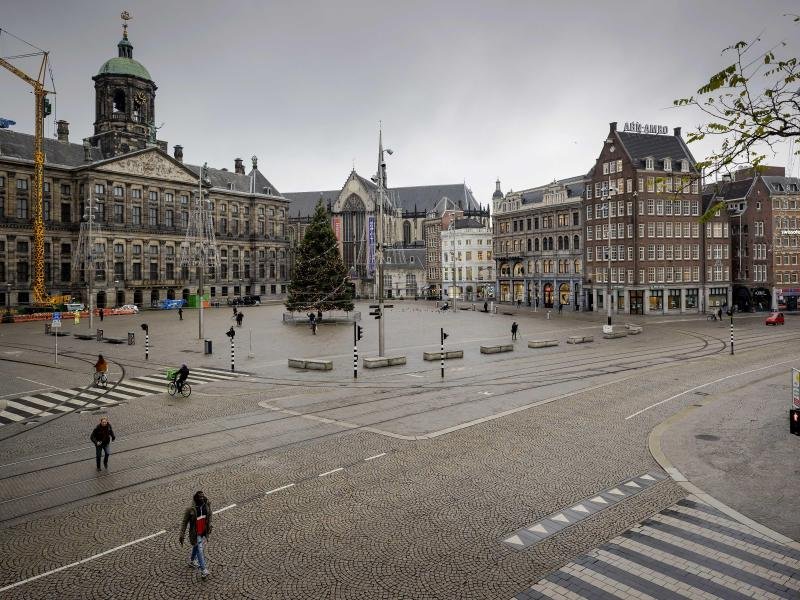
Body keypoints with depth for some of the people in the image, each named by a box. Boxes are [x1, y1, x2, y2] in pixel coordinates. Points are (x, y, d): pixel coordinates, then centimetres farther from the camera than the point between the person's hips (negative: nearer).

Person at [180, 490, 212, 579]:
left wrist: (209, 527, 14)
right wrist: (182, 536, -15)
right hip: (195, 534, -5)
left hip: (204, 532, 5)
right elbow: (184, 523, -16)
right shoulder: (190, 509, -25)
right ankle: (203, 570, 2)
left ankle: (192, 561, 49)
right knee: (200, 550, -4)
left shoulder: (207, 505, -11)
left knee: (196, 548, 26)